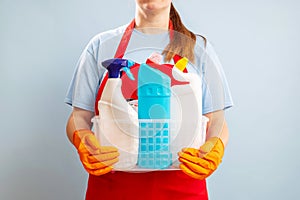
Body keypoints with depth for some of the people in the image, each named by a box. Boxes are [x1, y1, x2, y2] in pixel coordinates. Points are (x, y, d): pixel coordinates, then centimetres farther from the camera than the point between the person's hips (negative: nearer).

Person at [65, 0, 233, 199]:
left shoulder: (199, 47, 6)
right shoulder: (101, 45, 5)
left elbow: (216, 120, 1)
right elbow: (80, 116, 3)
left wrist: (216, 146, -20)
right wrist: (81, 139, -19)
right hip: (112, 182, 0)